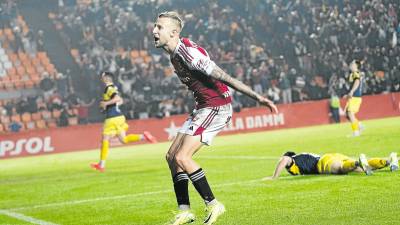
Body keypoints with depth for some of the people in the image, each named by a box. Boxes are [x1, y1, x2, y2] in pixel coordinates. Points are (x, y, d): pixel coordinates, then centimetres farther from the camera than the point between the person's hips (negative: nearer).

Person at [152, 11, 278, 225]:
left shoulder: (187, 52, -21)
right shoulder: (174, 54, 9)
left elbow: (223, 77, -23)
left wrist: (258, 98, -23)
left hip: (216, 107, -10)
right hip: (203, 107, 10)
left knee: (181, 157, -16)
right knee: (171, 156, 8)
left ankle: (212, 205, -4)